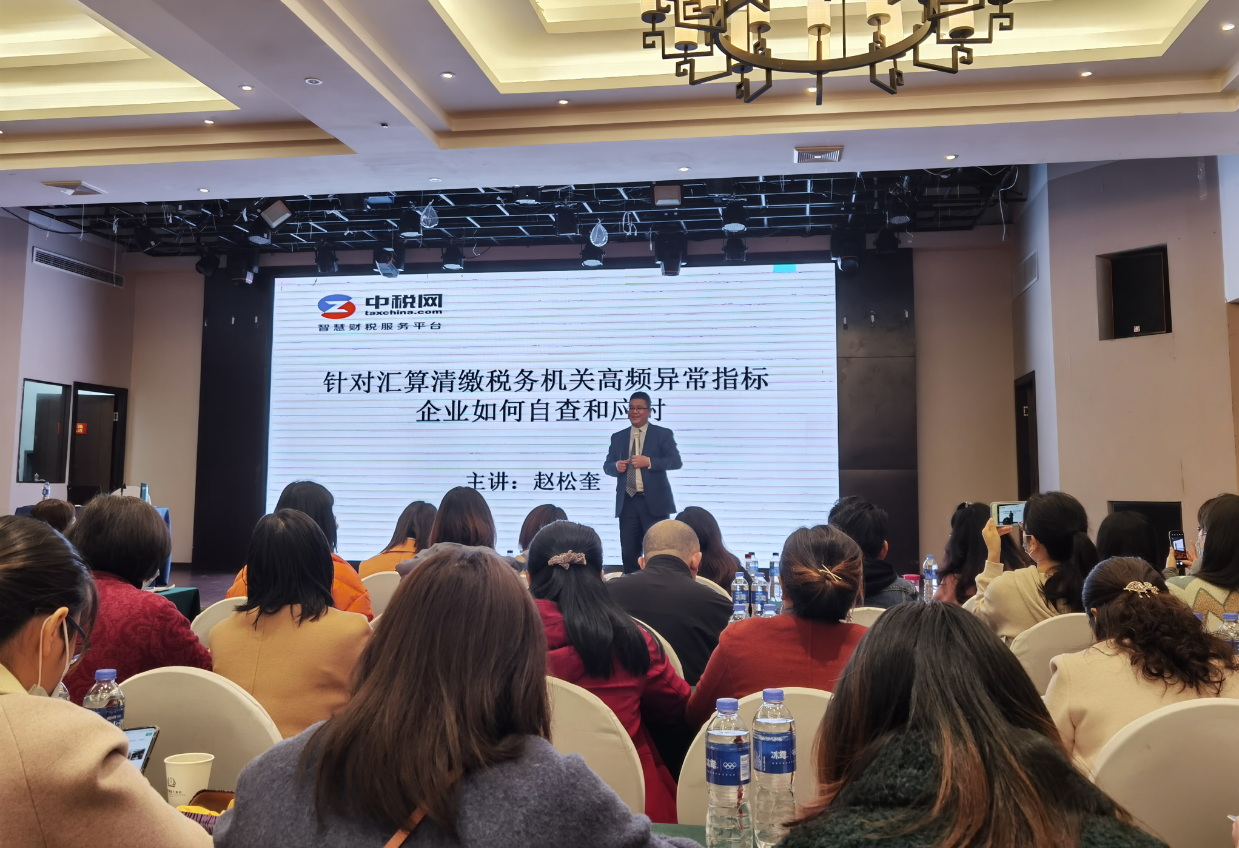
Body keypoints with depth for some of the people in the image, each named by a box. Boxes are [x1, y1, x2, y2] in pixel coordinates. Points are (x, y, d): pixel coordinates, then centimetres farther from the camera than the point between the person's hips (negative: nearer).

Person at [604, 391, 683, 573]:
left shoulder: (663, 434, 2)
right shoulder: (618, 437, 13)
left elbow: (676, 461, -8)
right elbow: (607, 466, 14)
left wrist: (648, 461, -20)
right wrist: (616, 466, -9)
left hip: (654, 502, -3)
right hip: (627, 502, 3)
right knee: (628, 551, 6)